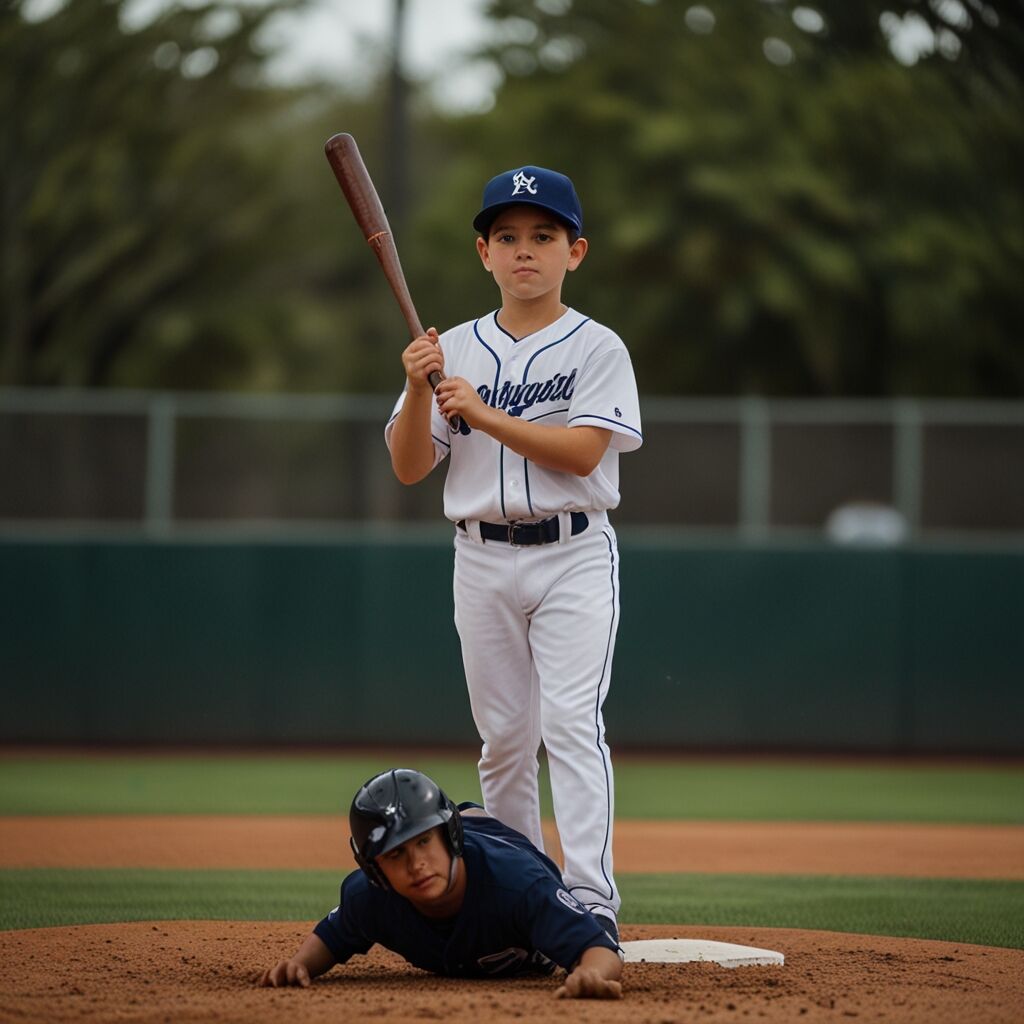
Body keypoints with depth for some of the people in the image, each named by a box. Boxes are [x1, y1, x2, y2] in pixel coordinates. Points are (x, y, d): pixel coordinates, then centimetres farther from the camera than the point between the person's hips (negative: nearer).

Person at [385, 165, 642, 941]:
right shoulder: (454, 350, 9)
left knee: (571, 719, -16)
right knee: (504, 735, 8)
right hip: (483, 562, 4)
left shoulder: (597, 348, -1)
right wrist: (419, 390, -13)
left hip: (573, 555, -4)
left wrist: (484, 414, -20)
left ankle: (590, 900, -23)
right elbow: (409, 467, 3)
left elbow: (582, 451, -15)